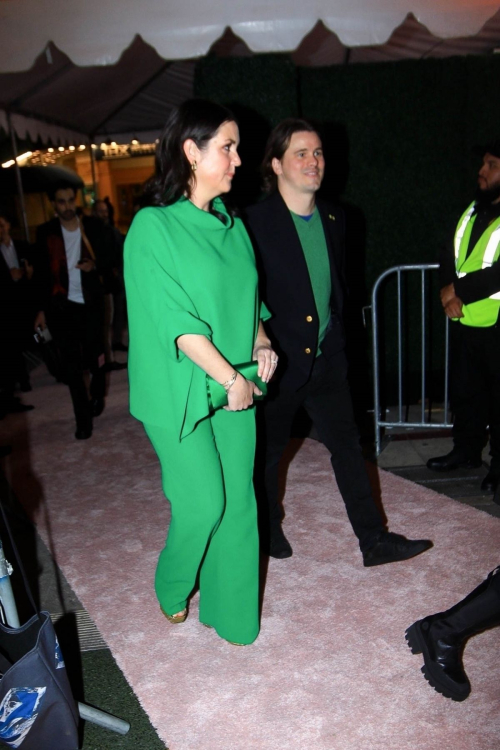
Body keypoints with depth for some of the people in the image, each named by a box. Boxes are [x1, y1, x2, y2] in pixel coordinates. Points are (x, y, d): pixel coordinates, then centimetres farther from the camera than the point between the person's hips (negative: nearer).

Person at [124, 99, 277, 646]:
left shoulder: (229, 222, 9)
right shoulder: (153, 226, -12)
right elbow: (176, 321, -17)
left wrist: (261, 341, 0)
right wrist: (231, 378, -15)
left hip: (237, 385, 6)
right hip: (182, 390, -6)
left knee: (238, 500, 10)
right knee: (202, 503, -1)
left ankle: (229, 610, 31)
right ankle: (172, 589, 31)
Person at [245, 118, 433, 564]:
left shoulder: (334, 219, 7)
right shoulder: (255, 223, -13)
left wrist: (335, 339, 13)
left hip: (326, 358, 5)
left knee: (348, 446, 9)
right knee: (268, 450, 13)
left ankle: (374, 540, 21)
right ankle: (268, 528, 37)